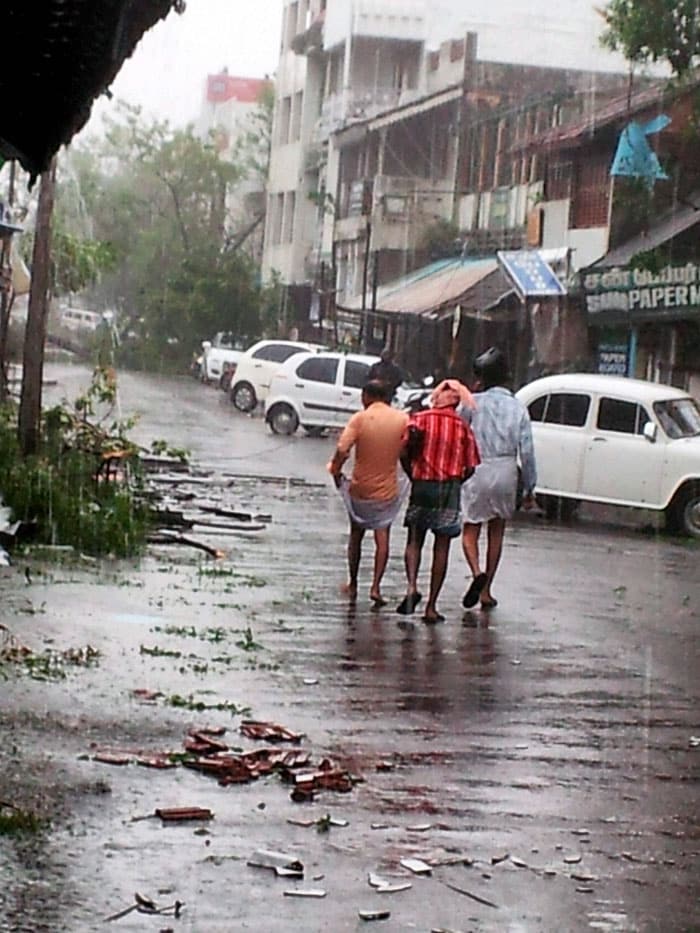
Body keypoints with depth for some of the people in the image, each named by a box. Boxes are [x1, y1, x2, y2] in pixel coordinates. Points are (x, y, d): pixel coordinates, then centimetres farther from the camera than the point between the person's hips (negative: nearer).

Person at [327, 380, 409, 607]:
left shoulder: (360, 418, -10)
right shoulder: (402, 419, -5)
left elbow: (342, 450, -19)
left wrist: (335, 471, -3)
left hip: (360, 488, 0)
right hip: (387, 490, 0)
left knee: (356, 535, 18)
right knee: (382, 538, 8)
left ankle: (353, 585, 27)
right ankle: (376, 587, -5)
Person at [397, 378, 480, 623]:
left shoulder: (420, 419, 0)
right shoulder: (463, 427, 2)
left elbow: (404, 452, -10)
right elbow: (470, 468, 1)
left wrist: (412, 474, 6)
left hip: (421, 484, 0)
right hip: (449, 488, 0)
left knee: (414, 540, 13)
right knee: (441, 548, 4)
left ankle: (412, 587, -13)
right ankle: (431, 607, 3)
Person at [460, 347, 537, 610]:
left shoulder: (474, 402, -5)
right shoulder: (518, 408, 2)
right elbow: (527, 451, 1)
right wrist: (529, 488, 6)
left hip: (477, 472, -3)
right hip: (506, 473, 3)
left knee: (470, 530, 6)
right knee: (496, 533, 15)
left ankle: (477, 572, -21)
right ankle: (486, 591, 16)